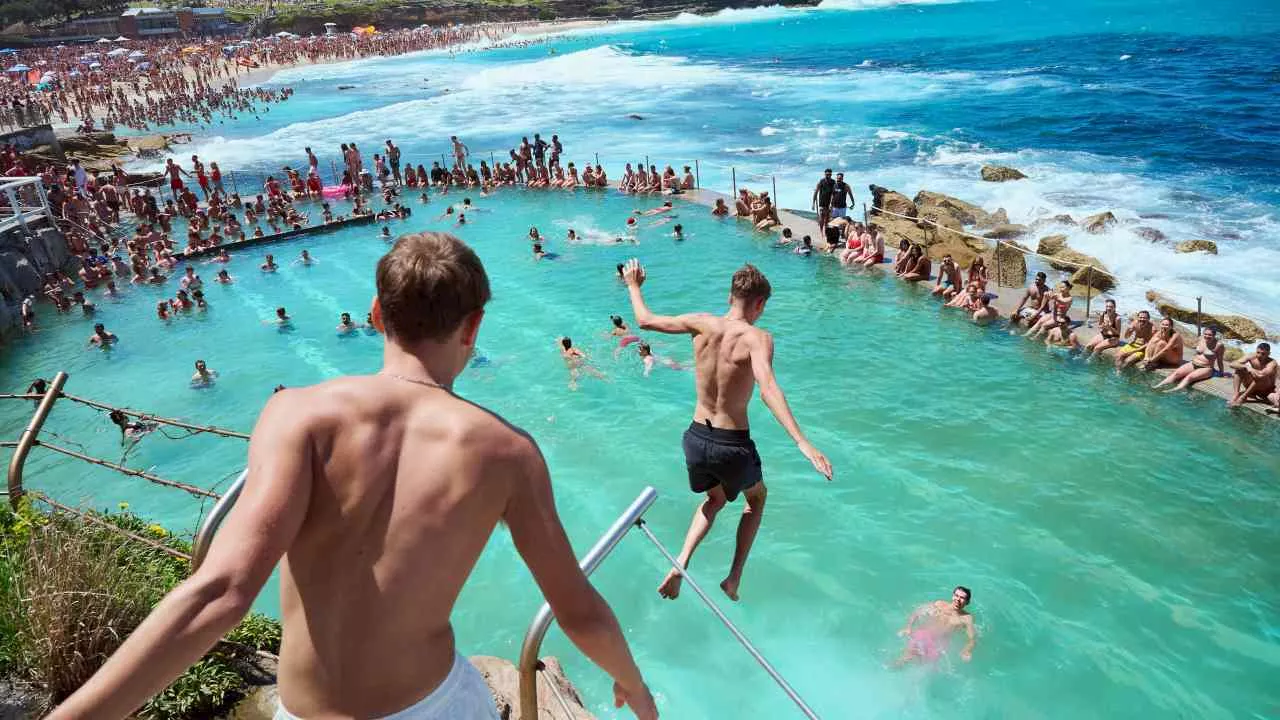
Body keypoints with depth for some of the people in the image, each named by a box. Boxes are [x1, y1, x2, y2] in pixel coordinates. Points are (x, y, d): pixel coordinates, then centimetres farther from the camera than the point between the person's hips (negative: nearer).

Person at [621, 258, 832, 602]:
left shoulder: (703, 324, -4)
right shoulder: (757, 338, -16)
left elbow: (645, 320, 7)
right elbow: (768, 389, -33)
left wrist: (633, 286, 26)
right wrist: (803, 443, -40)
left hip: (696, 438, 4)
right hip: (732, 445, -4)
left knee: (715, 499, 34)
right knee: (757, 497, 30)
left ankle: (680, 563, 14)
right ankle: (734, 578, 23)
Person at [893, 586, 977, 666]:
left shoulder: (966, 618, 9)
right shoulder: (939, 604, 14)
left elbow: (973, 638, 1)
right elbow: (916, 613, 13)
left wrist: (967, 650, -20)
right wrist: (908, 628, -2)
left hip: (939, 642, 0)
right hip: (921, 634, 0)